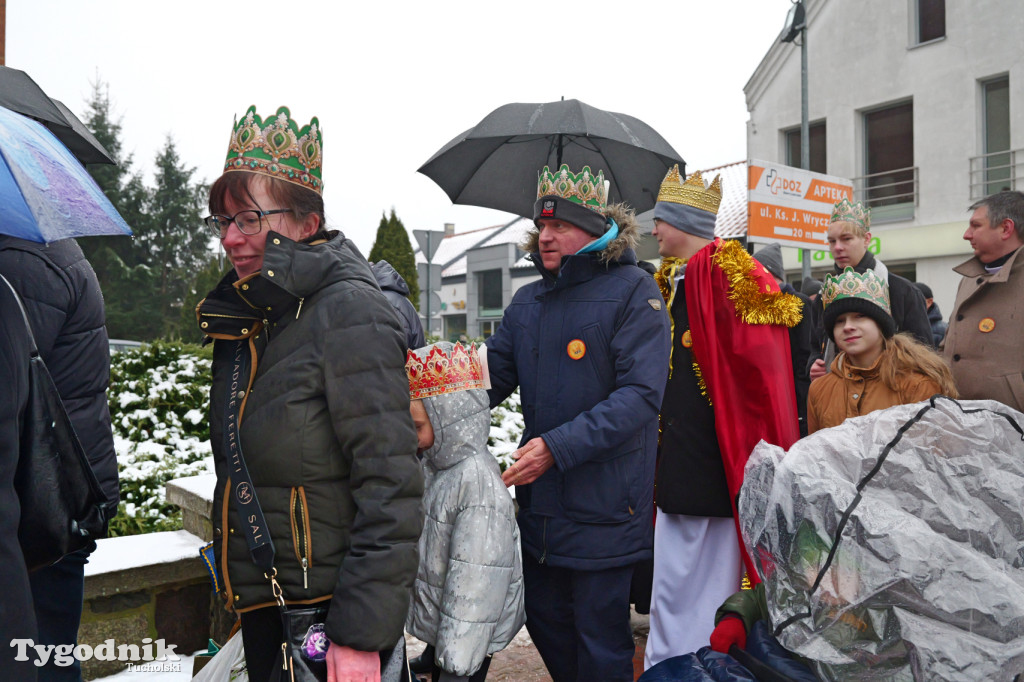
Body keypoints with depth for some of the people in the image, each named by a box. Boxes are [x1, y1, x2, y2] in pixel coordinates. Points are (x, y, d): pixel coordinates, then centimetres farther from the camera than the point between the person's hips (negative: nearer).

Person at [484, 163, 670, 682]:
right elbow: (490, 375, 9)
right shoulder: (528, 302, 9)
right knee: (546, 625, 20)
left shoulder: (632, 292, -10)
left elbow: (640, 395, -19)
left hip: (604, 508, -6)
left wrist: (557, 446, -26)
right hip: (540, 506, 6)